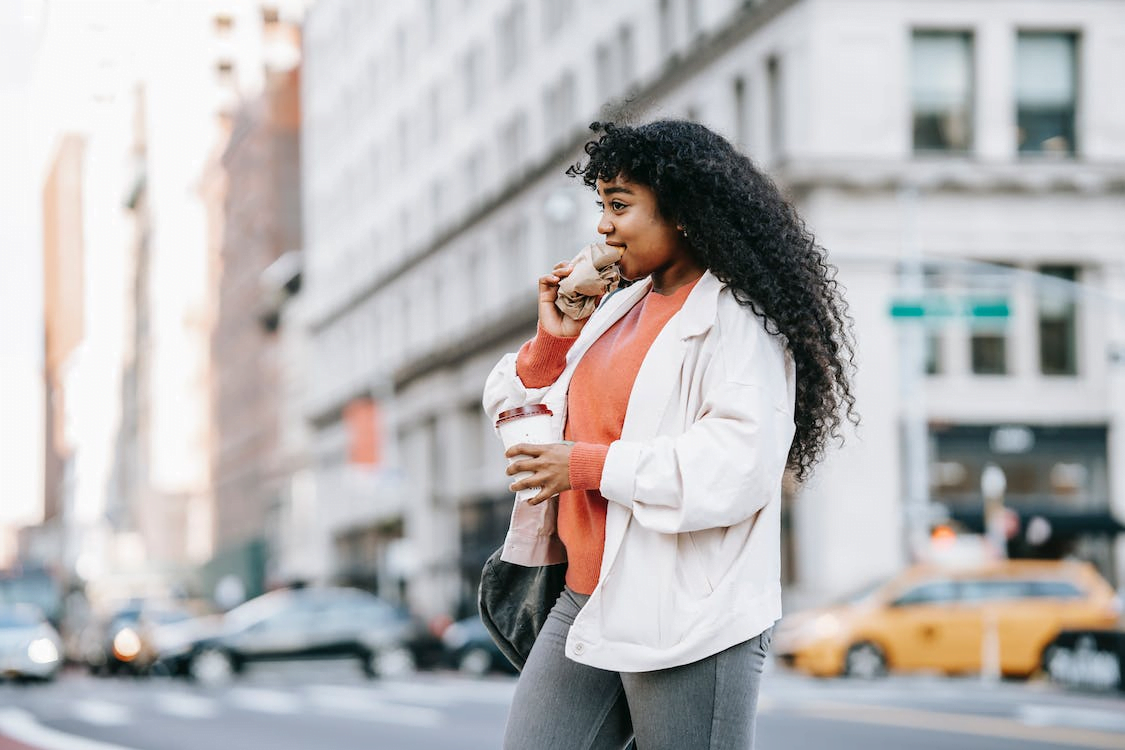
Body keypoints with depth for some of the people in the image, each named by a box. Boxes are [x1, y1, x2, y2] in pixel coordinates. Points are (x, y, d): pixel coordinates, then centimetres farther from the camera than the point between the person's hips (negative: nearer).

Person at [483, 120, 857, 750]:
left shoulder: (736, 318, -7)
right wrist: (552, 339, 3)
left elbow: (740, 462, -21)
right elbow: (514, 414, 22)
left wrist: (593, 465, -17)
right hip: (585, 605, 8)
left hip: (689, 621, -8)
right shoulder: (619, 308, 17)